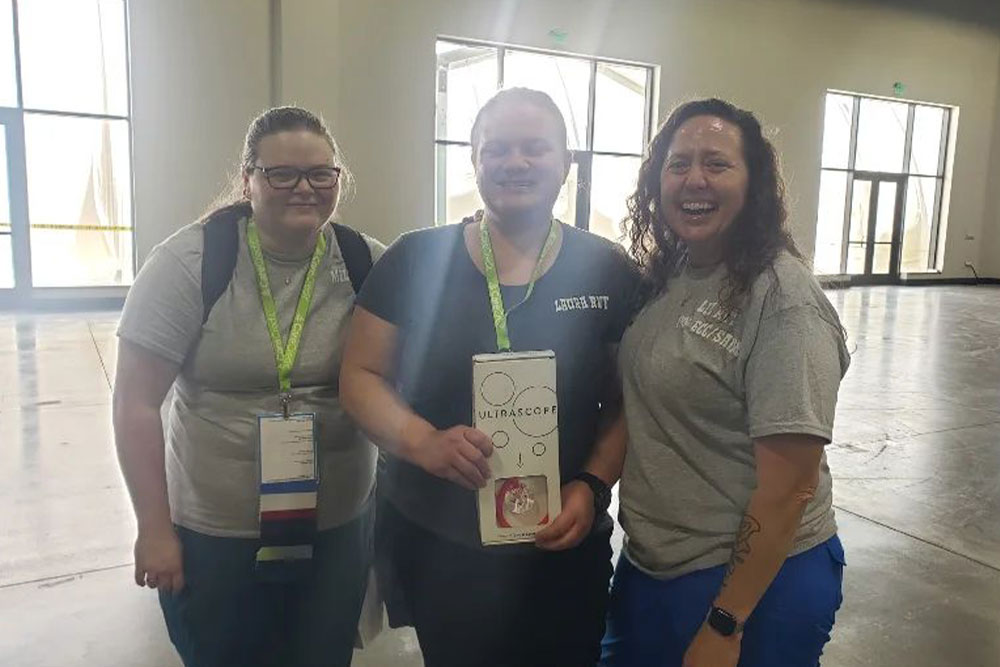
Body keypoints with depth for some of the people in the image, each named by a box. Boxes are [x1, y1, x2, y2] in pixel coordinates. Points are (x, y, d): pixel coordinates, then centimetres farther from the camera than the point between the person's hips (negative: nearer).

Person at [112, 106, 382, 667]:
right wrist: (155, 529, -8)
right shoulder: (189, 263, -12)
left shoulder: (368, 265, -6)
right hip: (213, 534, -2)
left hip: (340, 527, 2)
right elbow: (136, 403, -9)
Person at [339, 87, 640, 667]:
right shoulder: (415, 260, -5)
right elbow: (361, 376, -2)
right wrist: (423, 442, -19)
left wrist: (593, 485, -14)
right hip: (431, 543, 0)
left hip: (564, 549, 1)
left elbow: (629, 401, 1)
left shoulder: (608, 272, -3)